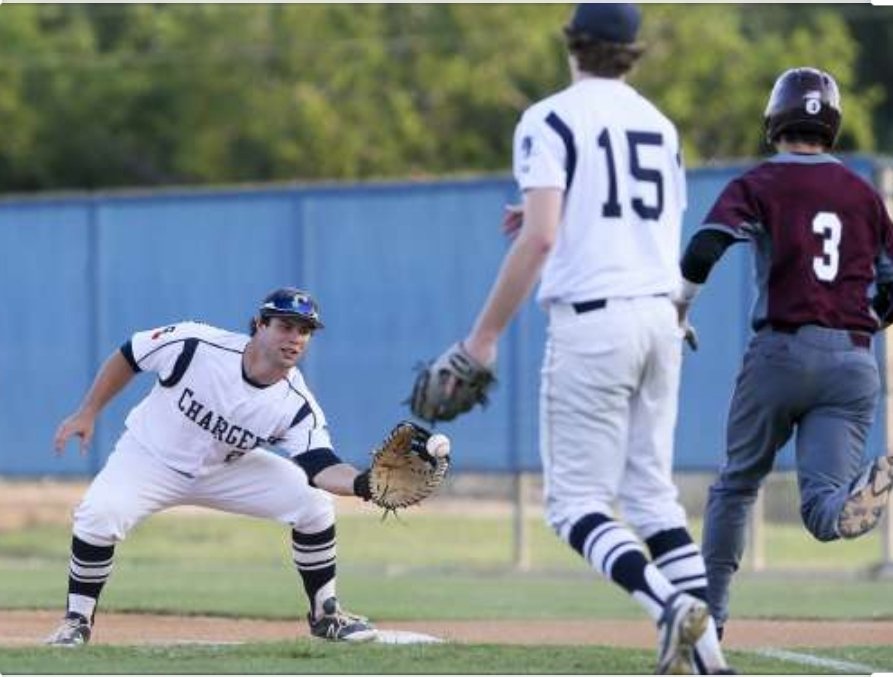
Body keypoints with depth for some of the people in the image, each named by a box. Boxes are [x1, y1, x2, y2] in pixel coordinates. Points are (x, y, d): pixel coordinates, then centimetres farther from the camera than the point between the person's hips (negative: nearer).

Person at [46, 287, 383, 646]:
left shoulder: (297, 406, -20)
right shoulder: (196, 345, -27)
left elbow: (321, 467, -29)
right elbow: (127, 357, -12)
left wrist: (362, 483, -50)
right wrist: (87, 413, -13)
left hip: (226, 469, 3)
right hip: (150, 457, -3)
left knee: (314, 503, -11)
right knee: (101, 513, -31)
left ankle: (325, 614, 10)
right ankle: (77, 619, -9)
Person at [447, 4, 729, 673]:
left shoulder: (552, 119, -5)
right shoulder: (659, 124, 16)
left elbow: (539, 238, -16)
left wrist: (485, 334, -11)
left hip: (591, 322, -6)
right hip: (661, 317, 6)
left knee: (577, 503, -3)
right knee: (652, 493, 11)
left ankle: (671, 606, -26)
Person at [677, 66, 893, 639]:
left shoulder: (760, 185, 3)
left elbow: (704, 249, -13)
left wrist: (676, 312, 1)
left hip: (781, 351, -2)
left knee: (737, 484, 18)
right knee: (824, 507, -8)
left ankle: (709, 612, 20)